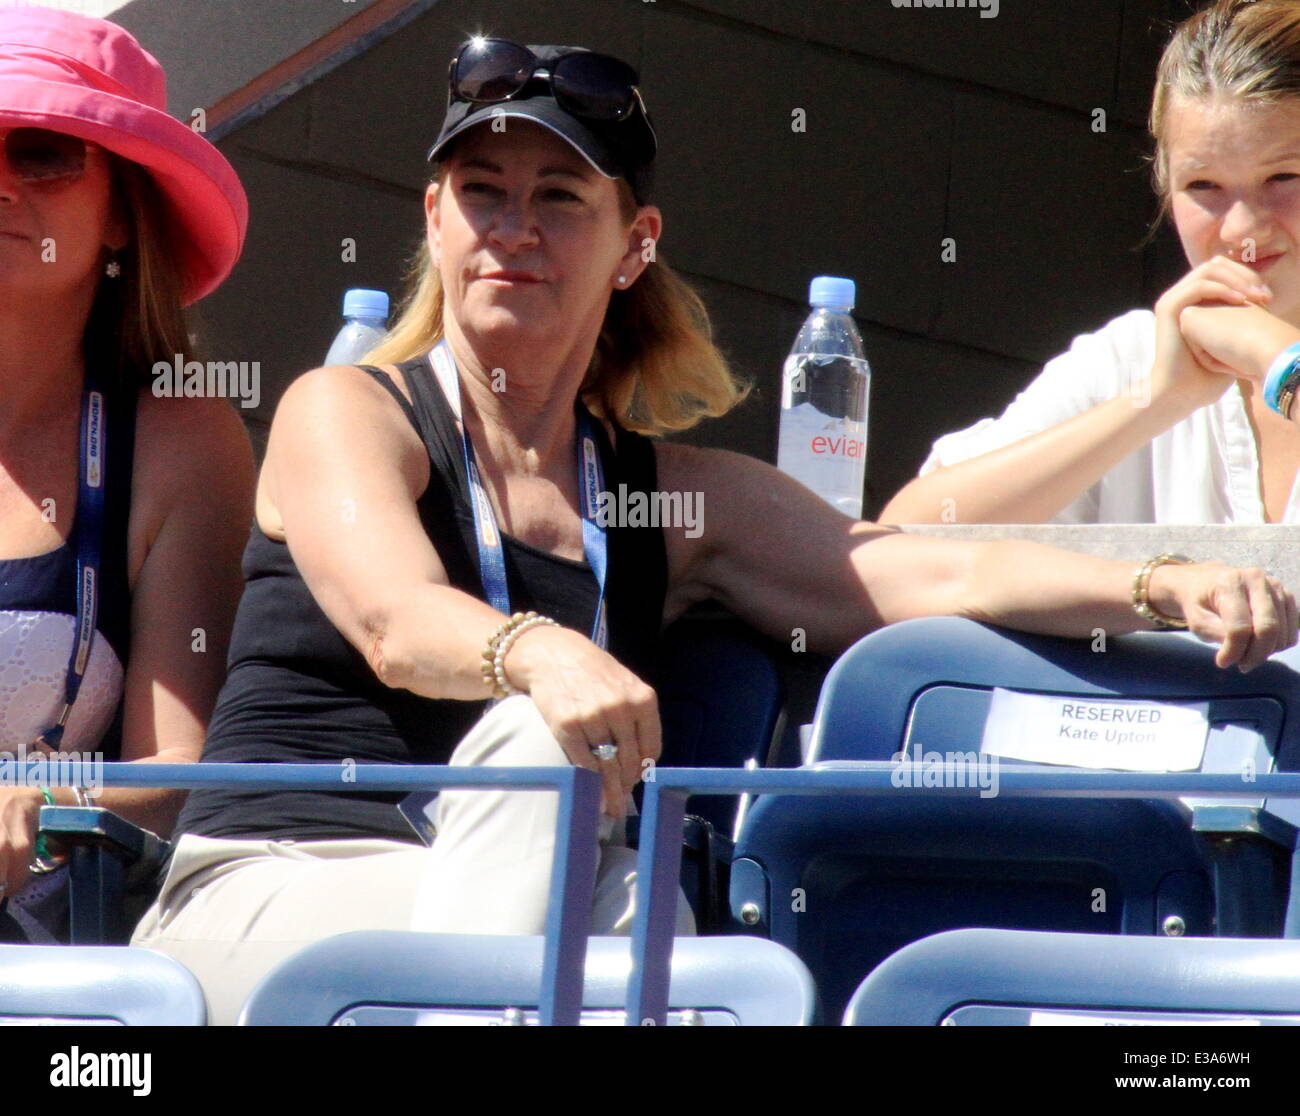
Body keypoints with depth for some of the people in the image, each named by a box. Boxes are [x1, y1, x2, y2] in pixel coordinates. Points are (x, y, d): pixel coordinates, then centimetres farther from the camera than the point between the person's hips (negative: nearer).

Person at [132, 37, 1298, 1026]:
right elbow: (397, 623, -15)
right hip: (271, 898, -3)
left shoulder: (678, 494, 18)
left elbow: (935, 574, 7)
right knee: (535, 739, -31)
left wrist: (1165, 587, -11)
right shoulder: (343, 414, 6)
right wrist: (537, 654, -39)